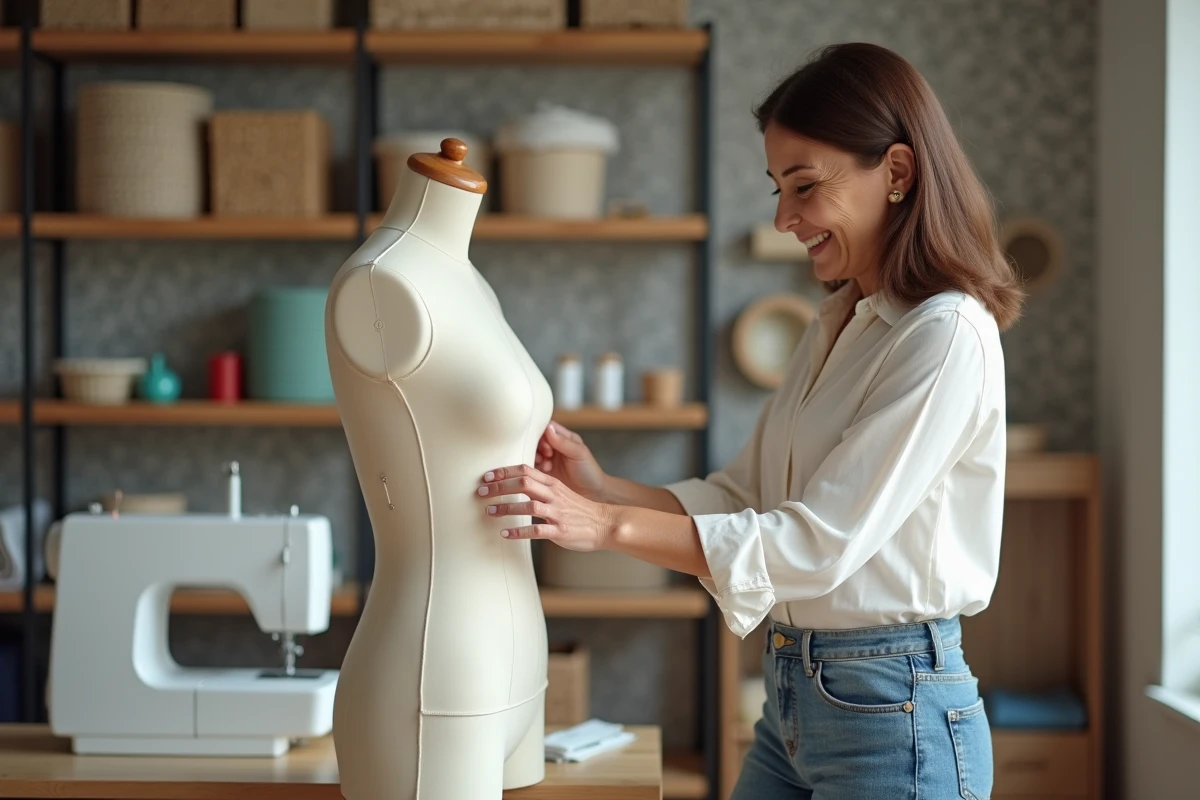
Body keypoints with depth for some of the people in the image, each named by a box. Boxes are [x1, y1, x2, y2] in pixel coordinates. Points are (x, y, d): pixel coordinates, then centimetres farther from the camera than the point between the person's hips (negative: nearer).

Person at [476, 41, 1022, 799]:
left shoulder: (947, 337, -17)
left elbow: (823, 542, -21)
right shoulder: (839, 324, 11)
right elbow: (744, 495, 10)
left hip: (893, 710, -8)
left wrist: (608, 525, -22)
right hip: (794, 695, 8)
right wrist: (602, 487, -5)